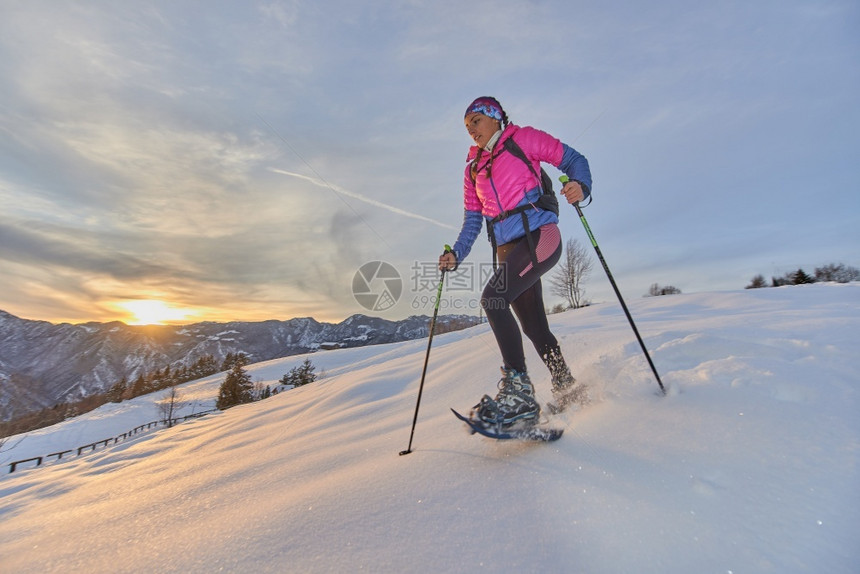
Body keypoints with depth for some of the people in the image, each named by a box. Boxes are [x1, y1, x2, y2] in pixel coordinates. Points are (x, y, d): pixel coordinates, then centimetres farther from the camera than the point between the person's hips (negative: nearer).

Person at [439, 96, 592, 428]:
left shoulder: (523, 138, 8)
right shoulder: (473, 167, 22)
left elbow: (573, 160, 5)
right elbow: (472, 220, 17)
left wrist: (580, 185, -18)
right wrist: (456, 255, 2)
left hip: (539, 236, -6)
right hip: (508, 250, 6)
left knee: (492, 298, -26)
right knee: (535, 327, 6)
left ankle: (518, 391, -21)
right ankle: (567, 390, 23)